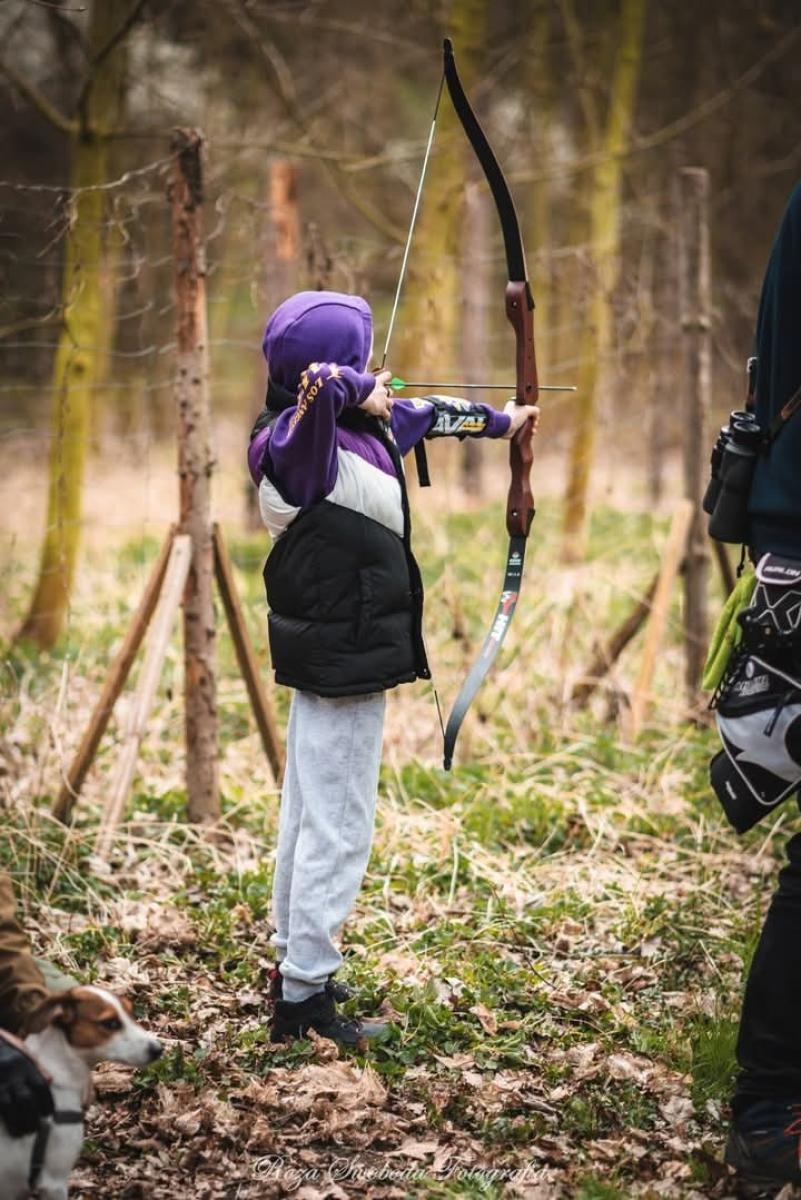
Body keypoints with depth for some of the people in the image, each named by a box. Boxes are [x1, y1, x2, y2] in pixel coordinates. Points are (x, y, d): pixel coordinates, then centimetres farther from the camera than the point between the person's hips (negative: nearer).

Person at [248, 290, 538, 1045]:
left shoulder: (362, 429, 6)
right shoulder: (300, 444, -22)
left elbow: (425, 416, 27)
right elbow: (319, 384, -48)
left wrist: (501, 421, 40)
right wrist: (359, 389, -31)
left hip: (335, 649, 10)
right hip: (338, 661, -10)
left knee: (310, 813, 18)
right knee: (336, 826, -5)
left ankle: (296, 962, 30)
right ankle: (303, 997, 2)